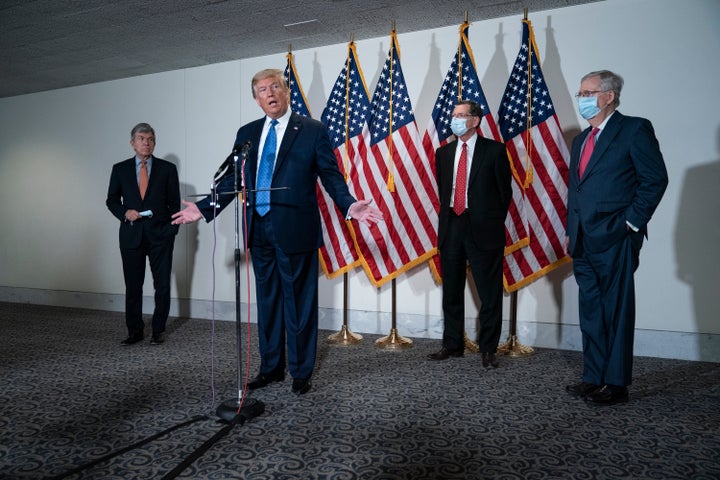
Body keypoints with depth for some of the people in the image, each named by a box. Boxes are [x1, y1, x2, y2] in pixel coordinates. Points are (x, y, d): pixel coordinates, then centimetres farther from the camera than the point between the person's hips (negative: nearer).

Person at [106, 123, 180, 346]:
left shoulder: (167, 168, 4)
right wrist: (124, 213, -8)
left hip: (160, 235, -1)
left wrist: (171, 229, -4)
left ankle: (158, 330, 15)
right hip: (131, 235, 1)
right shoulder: (120, 169, 7)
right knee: (132, 285, 5)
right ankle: (135, 330, 16)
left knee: (162, 285, 2)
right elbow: (112, 200, 12)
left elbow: (174, 202, 4)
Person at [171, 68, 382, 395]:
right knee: (267, 300, 13)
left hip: (295, 230, -4)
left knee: (298, 302, 4)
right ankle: (271, 367, 28)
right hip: (259, 231, 5)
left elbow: (331, 175, -3)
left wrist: (349, 206, -20)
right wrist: (203, 208, 8)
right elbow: (232, 179, 14)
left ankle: (301, 372, 18)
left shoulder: (313, 130, 0)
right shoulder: (246, 134, 12)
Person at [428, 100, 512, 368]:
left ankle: (488, 349, 14)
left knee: (490, 293, 2)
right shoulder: (444, 153, 12)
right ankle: (452, 344, 25)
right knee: (451, 291, 12)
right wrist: (448, 217, 12)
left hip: (483, 229, -4)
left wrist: (493, 223, 3)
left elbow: (505, 191, 2)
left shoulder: (494, 150, -2)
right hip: (451, 227, 5)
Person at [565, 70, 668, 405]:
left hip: (614, 240, -7)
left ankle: (617, 384, 10)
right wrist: (570, 232, 15)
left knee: (616, 313, 0)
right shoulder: (580, 140, 19)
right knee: (590, 312, 12)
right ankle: (593, 378, 22)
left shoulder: (635, 129, -3)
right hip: (584, 243, 8)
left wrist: (633, 222, -11)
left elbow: (656, 179, -8)